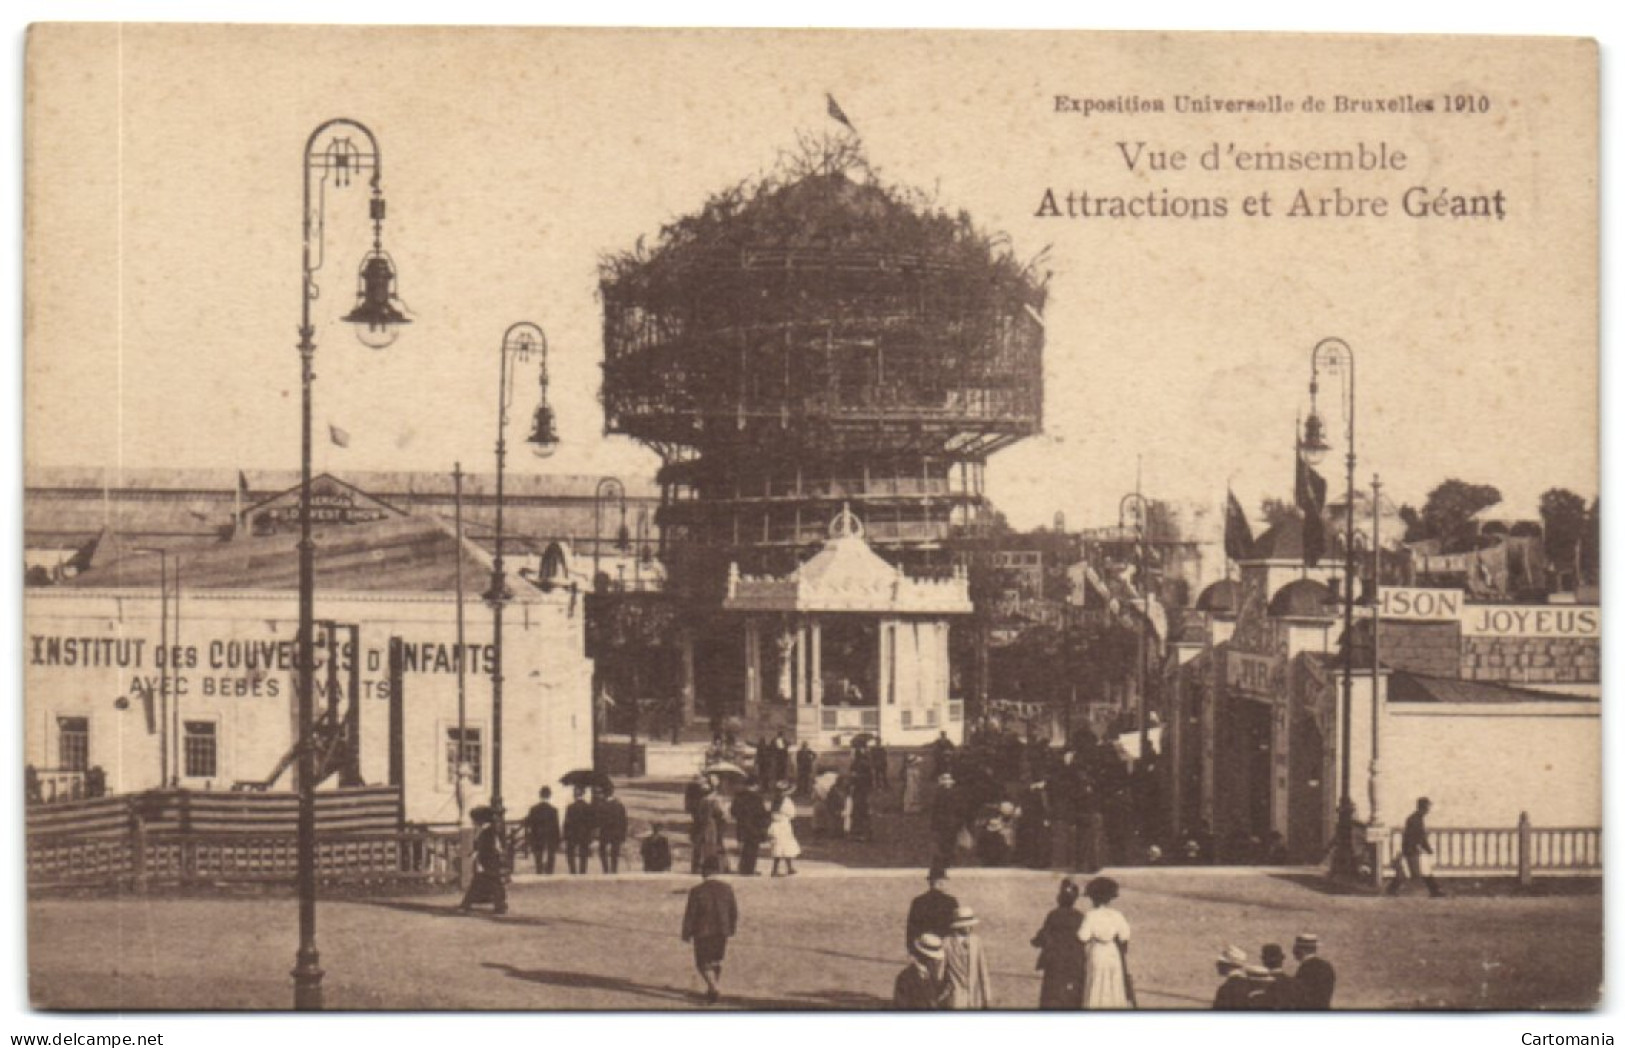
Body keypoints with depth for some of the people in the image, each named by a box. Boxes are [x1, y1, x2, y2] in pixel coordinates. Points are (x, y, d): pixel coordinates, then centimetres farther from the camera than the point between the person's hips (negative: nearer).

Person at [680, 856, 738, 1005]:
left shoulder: (696, 891, -18)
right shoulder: (727, 889, -6)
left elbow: (690, 915, -13)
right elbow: (734, 912, 3)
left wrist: (686, 934, -1)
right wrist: (732, 929, 19)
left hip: (703, 933, -4)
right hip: (722, 931, 4)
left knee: (703, 964, 8)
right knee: (716, 960, 22)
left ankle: (714, 988, -10)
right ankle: (714, 989, 29)